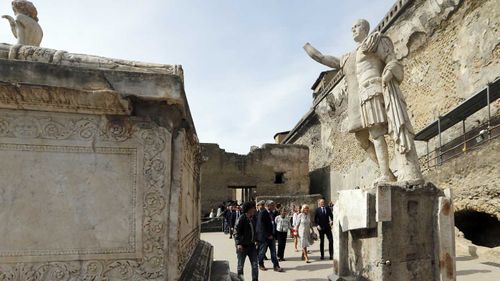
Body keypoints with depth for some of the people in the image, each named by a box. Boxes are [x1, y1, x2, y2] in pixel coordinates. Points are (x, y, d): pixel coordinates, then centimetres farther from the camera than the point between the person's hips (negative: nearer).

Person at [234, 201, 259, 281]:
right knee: (240, 265, 8)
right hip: (242, 246, -6)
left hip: (251, 245, 6)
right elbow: (236, 232, -17)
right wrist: (238, 244, -26)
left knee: (255, 265, 3)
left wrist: (255, 240, 18)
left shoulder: (252, 219, 9)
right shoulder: (241, 219, -14)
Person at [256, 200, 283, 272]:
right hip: (264, 236, -7)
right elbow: (261, 226, -18)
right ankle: (261, 265, 24)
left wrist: (274, 235, 6)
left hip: (271, 236, 7)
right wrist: (268, 235, -16)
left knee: (273, 252, 6)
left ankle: (276, 266, 9)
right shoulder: (262, 213, -15)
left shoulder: (271, 213, 10)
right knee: (262, 251, 8)